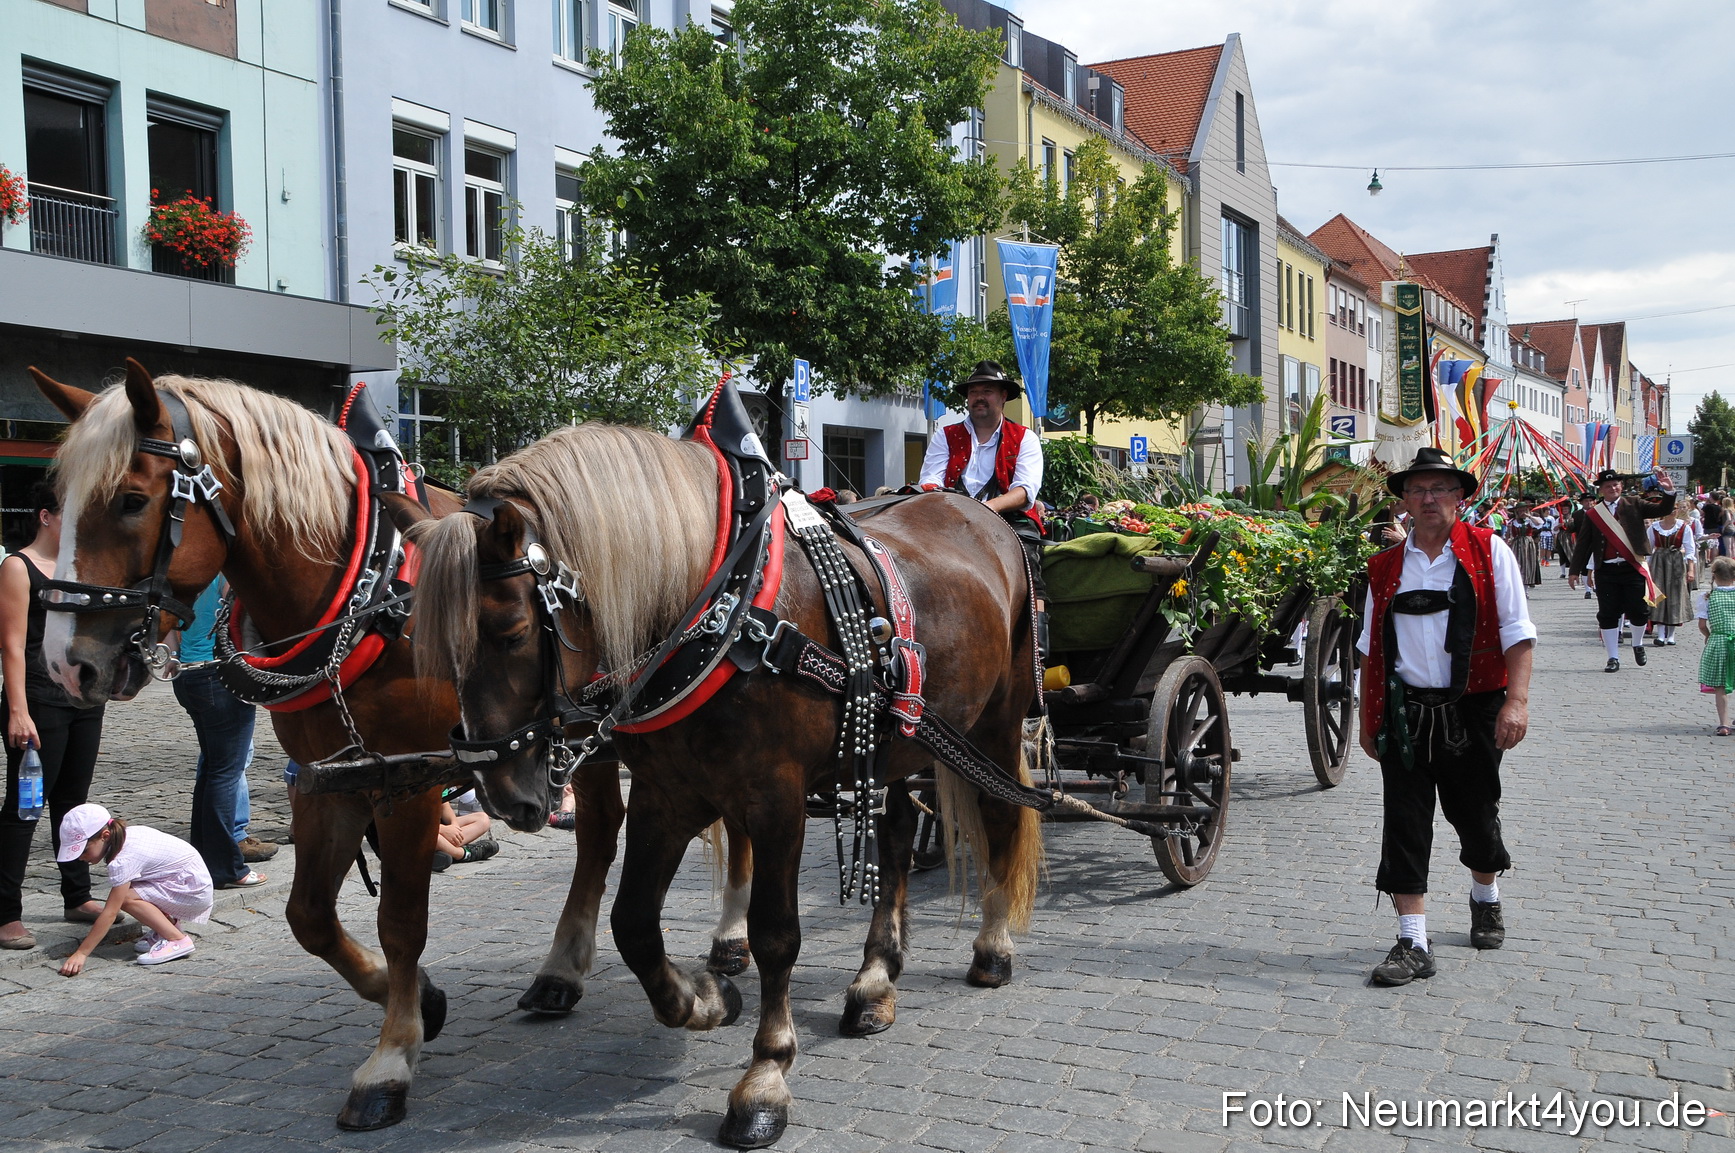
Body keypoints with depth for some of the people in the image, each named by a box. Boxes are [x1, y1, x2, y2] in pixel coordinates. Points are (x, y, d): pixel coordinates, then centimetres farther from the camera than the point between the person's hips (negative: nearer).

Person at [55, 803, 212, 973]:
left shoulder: (124, 860, -25)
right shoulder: (125, 835, 0)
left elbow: (110, 913, -25)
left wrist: (80, 953, -22)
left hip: (195, 891, -10)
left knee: (126, 897, -22)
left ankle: (177, 940, -15)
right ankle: (169, 923, 10)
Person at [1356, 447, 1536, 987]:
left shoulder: (1488, 552, 0)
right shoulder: (1385, 567, 8)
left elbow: (1516, 633, -5)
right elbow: (1372, 649, 12)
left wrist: (1516, 700, -16)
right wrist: (1367, 719, 11)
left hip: (1471, 712, -1)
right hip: (1404, 714, 2)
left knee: (1475, 815, 13)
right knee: (1404, 822, -3)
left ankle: (1486, 900, 42)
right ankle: (1413, 943, 1)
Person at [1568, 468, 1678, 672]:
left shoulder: (1634, 504, 6)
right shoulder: (1592, 513, 6)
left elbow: (1662, 510, -4)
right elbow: (1583, 544, 7)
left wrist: (1669, 492, -23)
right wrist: (1574, 570, 3)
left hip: (1633, 568, 0)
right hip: (1606, 571, 0)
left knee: (1639, 610, 3)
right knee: (1608, 615, 2)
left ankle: (1638, 645, 32)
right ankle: (1613, 658, 11)